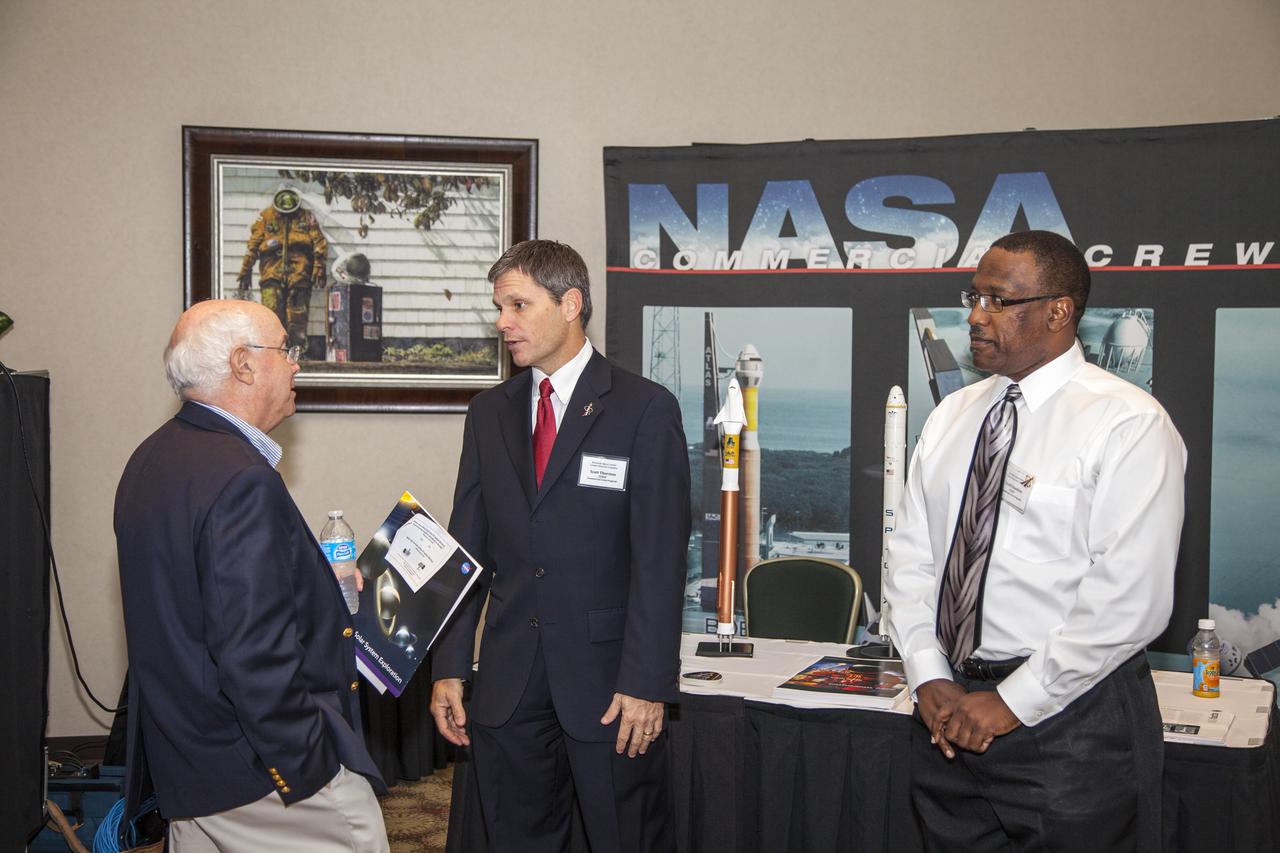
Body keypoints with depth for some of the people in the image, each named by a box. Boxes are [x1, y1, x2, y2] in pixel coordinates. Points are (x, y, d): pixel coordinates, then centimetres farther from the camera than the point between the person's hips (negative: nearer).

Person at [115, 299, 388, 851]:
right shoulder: (240, 480, -23)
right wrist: (308, 773, -19)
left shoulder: (152, 460, 8)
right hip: (256, 774, -10)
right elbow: (255, 655, -27)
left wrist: (315, 592, 18)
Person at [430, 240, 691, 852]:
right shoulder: (488, 413, 10)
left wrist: (646, 683, -15)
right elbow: (467, 548, 10)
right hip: (507, 682, 4)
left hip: (606, 675, -4)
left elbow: (660, 558, -10)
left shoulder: (645, 409, -6)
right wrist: (449, 667, 4)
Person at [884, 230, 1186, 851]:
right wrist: (929, 679, -4)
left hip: (1070, 719, -5)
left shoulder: (1128, 424, -11)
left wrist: (1014, 702, -16)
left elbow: (1131, 599, -17)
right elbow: (909, 558, 9)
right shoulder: (951, 416, 9)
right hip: (947, 709, 6)